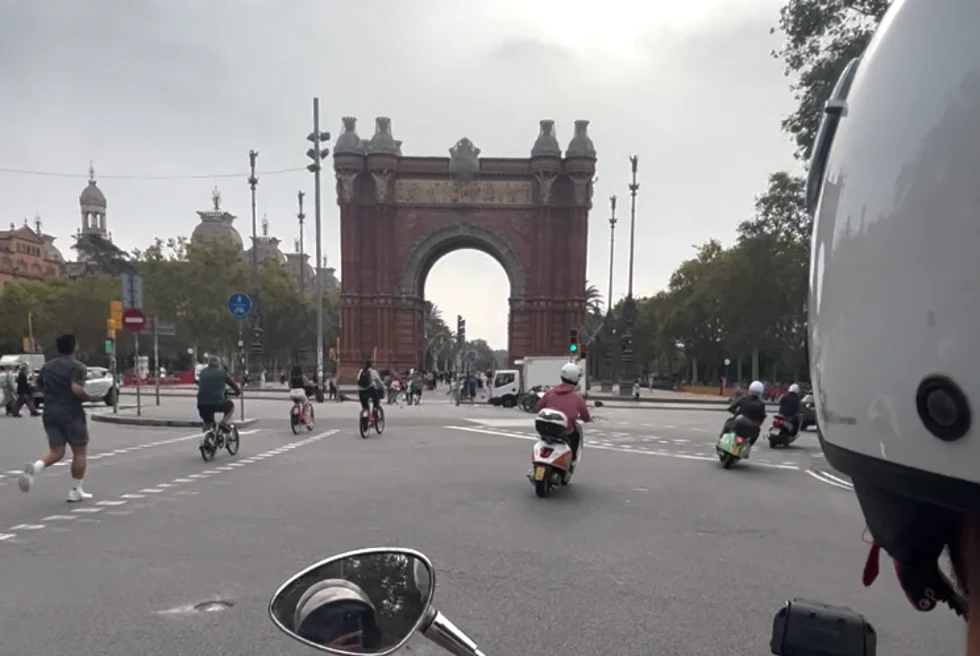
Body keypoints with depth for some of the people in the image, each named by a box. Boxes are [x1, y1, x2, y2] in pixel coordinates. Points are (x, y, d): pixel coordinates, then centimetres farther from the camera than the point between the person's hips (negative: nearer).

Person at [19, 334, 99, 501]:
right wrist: (91, 398, -9)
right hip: (71, 415, -6)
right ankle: (75, 491, 8)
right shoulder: (77, 367, -10)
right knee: (80, 452, 6)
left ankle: (35, 467, -20)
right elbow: (77, 389, -24)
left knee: (56, 452, 10)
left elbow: (41, 388, 20)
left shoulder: (46, 367, 12)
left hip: (50, 414, 6)